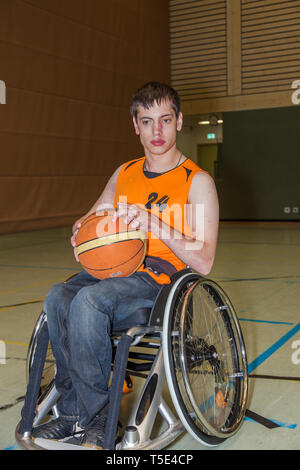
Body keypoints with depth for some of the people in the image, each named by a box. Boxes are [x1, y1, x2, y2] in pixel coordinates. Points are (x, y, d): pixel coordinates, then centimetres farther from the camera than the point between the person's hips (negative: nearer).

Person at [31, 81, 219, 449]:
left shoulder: (197, 182, -2)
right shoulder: (125, 174, 15)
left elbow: (203, 262, -10)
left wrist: (154, 224, -22)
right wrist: (82, 230, 1)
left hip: (160, 280, -5)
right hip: (115, 270, 6)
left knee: (88, 301, -32)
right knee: (58, 298, -25)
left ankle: (94, 415, -16)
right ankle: (73, 410, -12)